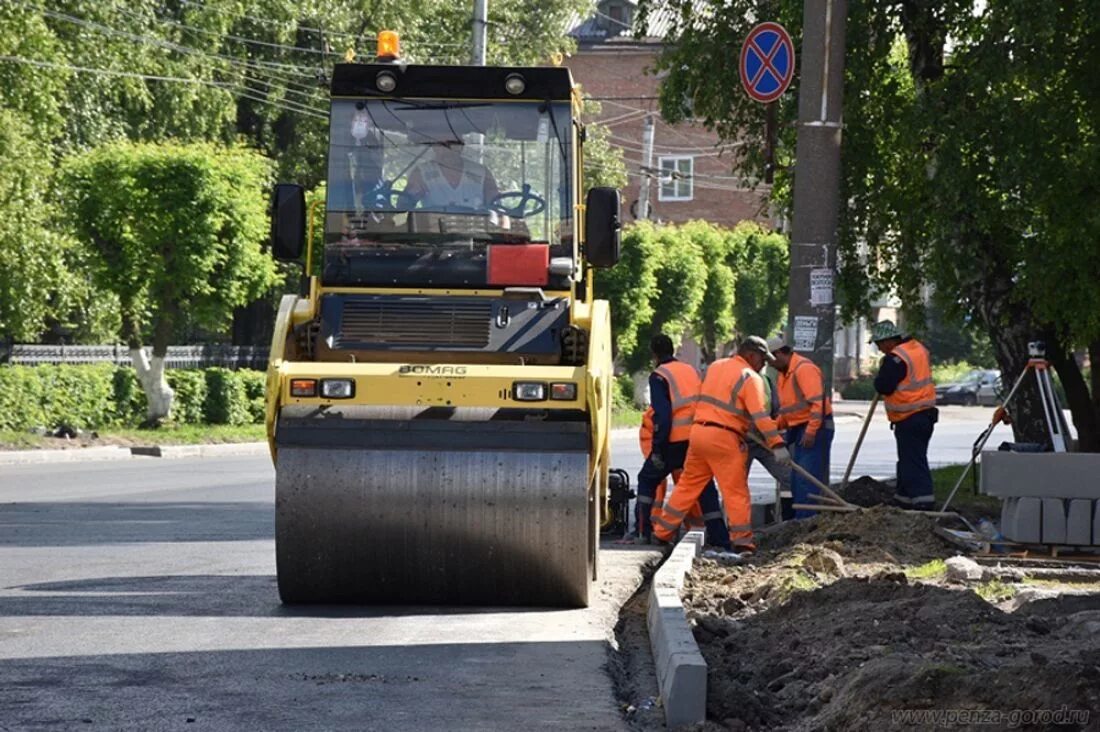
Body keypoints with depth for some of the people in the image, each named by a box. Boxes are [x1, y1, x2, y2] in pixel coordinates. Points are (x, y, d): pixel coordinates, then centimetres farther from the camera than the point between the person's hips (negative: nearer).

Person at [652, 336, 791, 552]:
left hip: (698, 430, 7)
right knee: (736, 491, 0)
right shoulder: (750, 378, -8)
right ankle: (742, 540, -2)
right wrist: (777, 445, -20)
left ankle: (662, 532, 21)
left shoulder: (716, 366, 16)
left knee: (687, 485, 16)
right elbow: (760, 415, -17)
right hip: (723, 437, -7)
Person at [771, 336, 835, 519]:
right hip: (799, 429, 11)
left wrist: (810, 431, -26)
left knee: (807, 480, -14)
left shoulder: (804, 369, -16)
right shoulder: (784, 374, 15)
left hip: (815, 428, -11)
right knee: (797, 481, 13)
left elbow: (817, 402, -23)